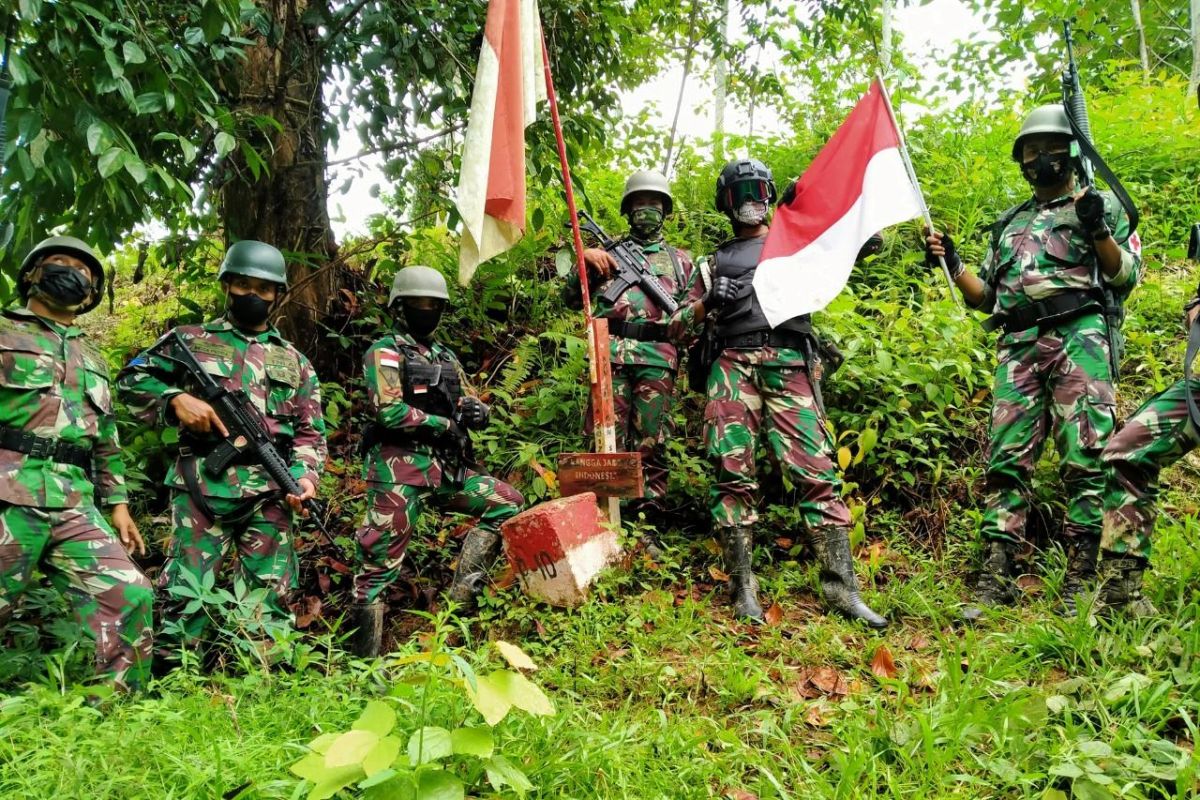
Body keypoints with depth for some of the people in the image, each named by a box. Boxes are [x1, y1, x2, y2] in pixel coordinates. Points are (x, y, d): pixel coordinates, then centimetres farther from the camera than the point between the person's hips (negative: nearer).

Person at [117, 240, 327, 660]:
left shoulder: (294, 361, 16)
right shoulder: (191, 340, 11)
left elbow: (311, 433, 15)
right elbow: (130, 380, 9)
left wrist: (305, 476, -3)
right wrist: (176, 399, -9)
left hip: (270, 492, 2)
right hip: (203, 486, -2)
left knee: (271, 597, 5)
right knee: (186, 593, -4)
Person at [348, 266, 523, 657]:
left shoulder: (446, 356, 19)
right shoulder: (385, 352, -2)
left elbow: (473, 409, 18)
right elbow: (390, 412, -16)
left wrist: (477, 410, -6)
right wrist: (445, 424, -9)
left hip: (446, 467, 7)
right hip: (399, 468, -7)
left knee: (508, 503, -2)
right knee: (381, 561, -5)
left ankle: (463, 591, 0)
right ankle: (364, 655, 4)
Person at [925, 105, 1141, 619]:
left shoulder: (1101, 205, 15)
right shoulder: (1009, 223, 27)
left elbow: (1126, 276, 4)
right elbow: (987, 297, 26)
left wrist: (1099, 231, -11)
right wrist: (951, 266, 11)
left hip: (1079, 338, -4)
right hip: (1018, 346, 4)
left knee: (1084, 461, -8)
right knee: (1007, 460, -4)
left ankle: (1079, 582, -4)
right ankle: (995, 579, -4)